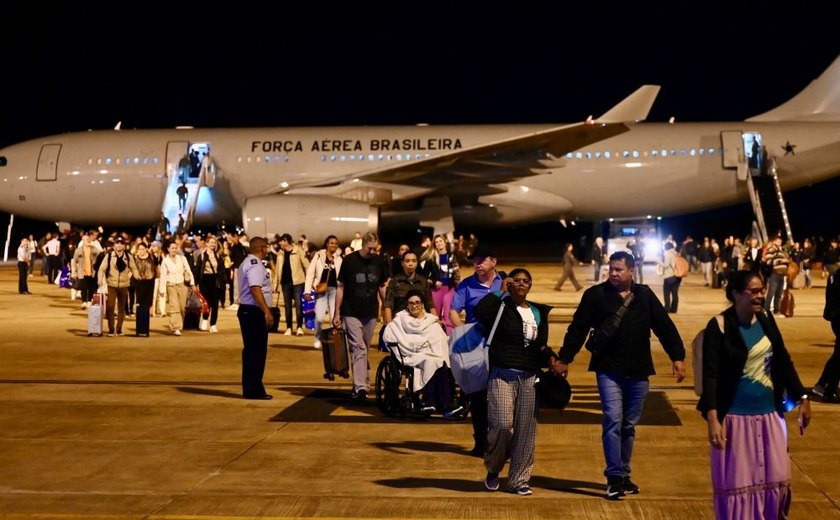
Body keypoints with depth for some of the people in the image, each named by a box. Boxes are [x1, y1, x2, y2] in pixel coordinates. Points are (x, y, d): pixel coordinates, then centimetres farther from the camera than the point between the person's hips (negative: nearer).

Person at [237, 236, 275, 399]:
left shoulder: (245, 263, 19)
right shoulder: (255, 265, -14)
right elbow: (255, 289, -25)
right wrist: (267, 312, -27)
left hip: (246, 310, 10)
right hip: (254, 311, -10)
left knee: (251, 350, 13)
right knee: (257, 351, -5)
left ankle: (251, 389, 18)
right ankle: (254, 390, -2)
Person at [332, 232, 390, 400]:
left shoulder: (379, 262, 3)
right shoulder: (350, 260, -5)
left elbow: (382, 287, 12)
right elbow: (340, 287, -1)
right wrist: (337, 313, -2)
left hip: (371, 313, 3)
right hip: (351, 313, -3)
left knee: (363, 350, 13)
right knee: (358, 348, -12)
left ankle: (360, 385, 24)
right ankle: (360, 387, -18)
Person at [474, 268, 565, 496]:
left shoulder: (539, 313, 14)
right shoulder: (501, 307, -1)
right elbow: (480, 312, -23)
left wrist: (551, 359, 0)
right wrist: (499, 292, -12)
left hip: (529, 378, 4)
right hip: (502, 376, -4)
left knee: (526, 428, 2)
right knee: (502, 424, -13)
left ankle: (519, 480, 12)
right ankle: (493, 470, 13)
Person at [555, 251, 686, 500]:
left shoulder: (645, 295, 4)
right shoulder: (595, 295, -2)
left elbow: (664, 327, 5)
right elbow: (578, 329, 0)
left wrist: (677, 357, -1)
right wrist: (564, 359, -1)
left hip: (638, 372, 3)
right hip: (608, 370, -3)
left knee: (629, 425, 11)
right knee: (613, 420, -11)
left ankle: (624, 475, 23)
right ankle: (614, 477, -7)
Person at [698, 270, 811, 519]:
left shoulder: (766, 319, 3)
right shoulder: (719, 327, -13)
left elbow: (783, 362, 13)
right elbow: (711, 375, -16)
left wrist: (802, 398, 11)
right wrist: (712, 418, -23)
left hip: (769, 415, 5)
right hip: (735, 417, -5)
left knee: (776, 478, 10)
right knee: (737, 482, 4)